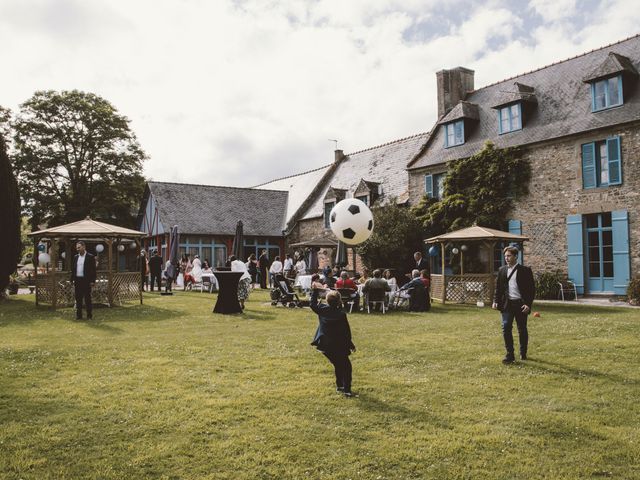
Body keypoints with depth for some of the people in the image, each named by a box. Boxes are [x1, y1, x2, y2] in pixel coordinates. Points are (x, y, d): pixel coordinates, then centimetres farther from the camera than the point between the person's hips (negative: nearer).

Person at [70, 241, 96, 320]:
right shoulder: (76, 257, 13)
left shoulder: (90, 257, -3)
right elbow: (73, 269, 15)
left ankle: (89, 316, 6)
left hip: (86, 281, -5)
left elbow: (93, 270, -5)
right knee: (78, 299, 8)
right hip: (77, 280, 5)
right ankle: (79, 315, 15)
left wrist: (92, 281, -10)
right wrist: (72, 280, 8)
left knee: (87, 299, 0)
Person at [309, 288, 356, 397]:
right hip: (338, 346, -6)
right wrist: (350, 345, 3)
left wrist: (315, 291, 23)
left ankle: (339, 386, 30)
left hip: (324, 345, 6)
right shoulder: (341, 315, -16)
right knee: (346, 366, 6)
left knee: (338, 365, 24)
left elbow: (312, 304, 17)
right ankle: (346, 390, -1)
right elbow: (346, 332, -9)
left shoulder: (321, 310, -5)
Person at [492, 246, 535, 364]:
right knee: (506, 328, -8)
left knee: (522, 330, 9)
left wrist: (528, 304, -12)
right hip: (506, 303, 3)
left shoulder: (525, 270, -3)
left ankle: (523, 353, 27)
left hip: (520, 304, -2)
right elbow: (498, 287, 14)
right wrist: (495, 301, 2)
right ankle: (510, 355, -3)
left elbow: (532, 289, -3)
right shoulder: (502, 270, 9)